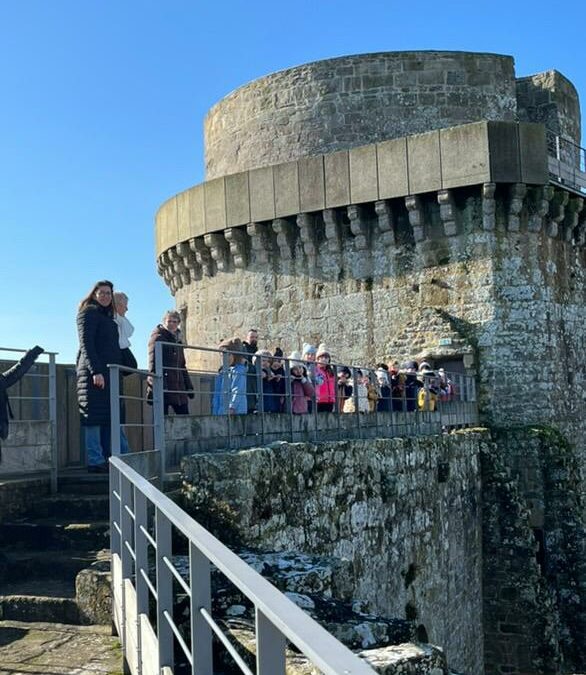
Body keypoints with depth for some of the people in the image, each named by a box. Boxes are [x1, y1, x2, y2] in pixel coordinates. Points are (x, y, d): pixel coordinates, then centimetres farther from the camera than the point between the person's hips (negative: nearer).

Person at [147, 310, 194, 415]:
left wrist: (188, 386, 22)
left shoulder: (176, 340, 22)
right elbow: (153, 363, -12)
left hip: (179, 388, 8)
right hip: (163, 387, -8)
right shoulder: (157, 337, -2)